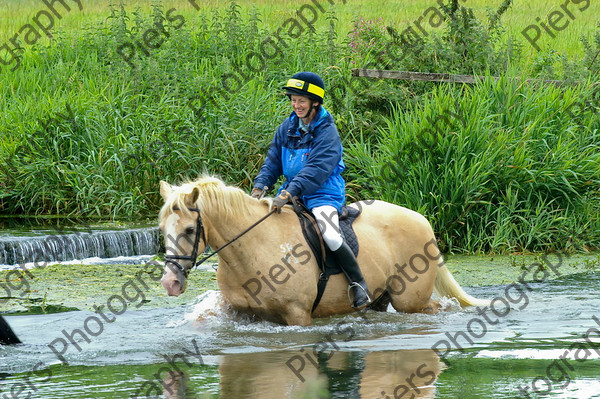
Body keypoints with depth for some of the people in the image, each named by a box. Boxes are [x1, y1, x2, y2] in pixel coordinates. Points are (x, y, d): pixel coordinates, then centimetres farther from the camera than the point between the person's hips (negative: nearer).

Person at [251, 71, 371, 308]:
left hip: (324, 194, -7)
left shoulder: (327, 132, -14)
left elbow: (316, 169, -25)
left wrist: (289, 193, -35)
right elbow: (274, 160, 9)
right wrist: (260, 186, -9)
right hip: (293, 192, 7)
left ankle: (358, 282, -13)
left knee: (331, 236, -29)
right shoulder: (288, 127, 6)